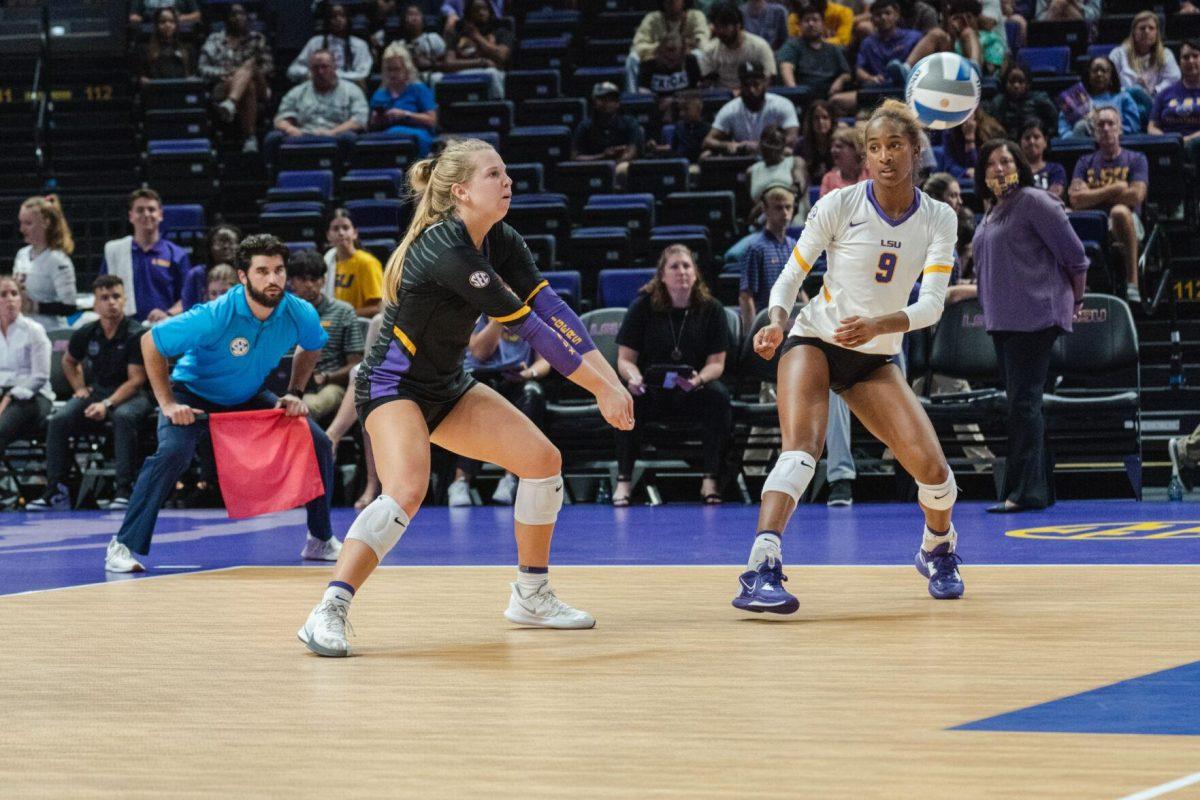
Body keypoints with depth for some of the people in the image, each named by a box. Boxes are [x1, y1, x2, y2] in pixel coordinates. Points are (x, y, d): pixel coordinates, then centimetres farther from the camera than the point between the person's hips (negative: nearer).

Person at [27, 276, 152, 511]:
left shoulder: (136, 334, -12)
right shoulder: (86, 334, 3)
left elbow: (136, 379, -15)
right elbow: (69, 361, 25)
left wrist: (108, 404, -26)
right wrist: (79, 388, 9)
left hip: (130, 394, -5)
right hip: (97, 390, 5)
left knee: (123, 417, -39)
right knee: (58, 421, -20)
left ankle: (124, 490, -36)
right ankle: (55, 491, -15)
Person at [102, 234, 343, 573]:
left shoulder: (301, 314, -18)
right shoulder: (215, 316, -33)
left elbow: (311, 347, 9)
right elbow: (151, 342, -22)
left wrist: (295, 393, -2)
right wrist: (167, 404, -23)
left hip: (249, 398, 5)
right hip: (193, 395, -5)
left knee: (318, 443, -6)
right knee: (173, 451, -33)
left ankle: (321, 541, 11)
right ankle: (124, 546, -24)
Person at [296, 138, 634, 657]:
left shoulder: (501, 243, -2)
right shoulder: (446, 250, -28)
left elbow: (552, 310, -9)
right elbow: (527, 325, -27)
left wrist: (609, 377, -21)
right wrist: (599, 387, -24)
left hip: (447, 386, 9)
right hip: (393, 384, -9)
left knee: (542, 460, 4)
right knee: (407, 490, -32)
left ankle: (531, 596, 19)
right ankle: (327, 614, -30)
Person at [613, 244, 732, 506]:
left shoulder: (711, 309, 2)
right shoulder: (643, 306, 0)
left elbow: (716, 363, -1)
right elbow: (625, 358, -1)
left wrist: (698, 379, -25)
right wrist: (633, 377, -25)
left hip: (693, 394, 1)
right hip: (651, 392, 0)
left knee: (719, 396, -32)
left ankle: (711, 478, -23)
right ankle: (624, 479, -24)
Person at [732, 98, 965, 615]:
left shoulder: (938, 220, -5)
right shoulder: (839, 205, -12)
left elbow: (932, 305, -14)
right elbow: (790, 277, -7)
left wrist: (876, 326, -32)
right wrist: (777, 322, -28)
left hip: (875, 358, 3)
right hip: (814, 341, -3)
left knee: (931, 466, -8)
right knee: (801, 446, -30)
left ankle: (938, 550, 26)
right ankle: (761, 571, -45)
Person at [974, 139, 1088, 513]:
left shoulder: (1034, 202, -9)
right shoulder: (992, 213, 16)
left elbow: (1074, 255, -8)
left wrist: (1075, 301, 2)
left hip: (1034, 319, -9)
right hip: (1002, 320, 9)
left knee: (1025, 403, -13)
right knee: (1022, 404, 11)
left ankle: (1024, 491, -14)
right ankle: (1043, 487, 17)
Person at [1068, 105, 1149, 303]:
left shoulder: (1136, 159, 12)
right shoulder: (1085, 163, 19)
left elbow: (1136, 196, -6)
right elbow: (1076, 200, 2)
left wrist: (1093, 195, 2)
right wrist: (1114, 189, -2)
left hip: (1125, 227, -2)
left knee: (1120, 211, -39)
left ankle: (1132, 281, -35)